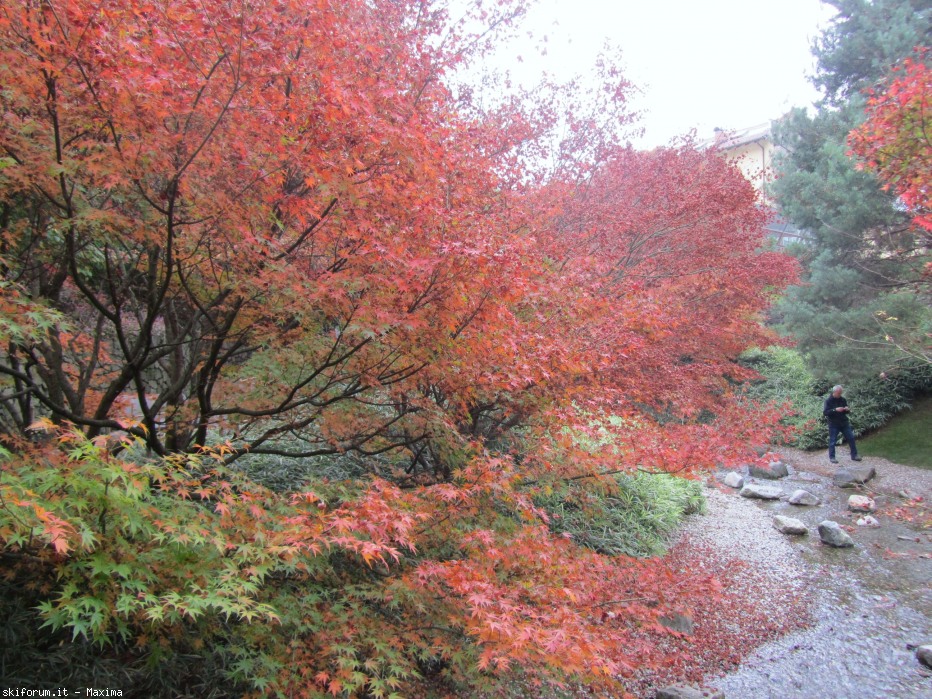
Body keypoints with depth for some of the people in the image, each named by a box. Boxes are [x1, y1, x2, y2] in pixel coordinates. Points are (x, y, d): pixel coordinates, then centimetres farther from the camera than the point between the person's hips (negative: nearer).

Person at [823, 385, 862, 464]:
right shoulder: (828, 401, -7)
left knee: (851, 438, 4)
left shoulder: (843, 400, 7)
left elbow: (846, 412, 17)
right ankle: (832, 457, 8)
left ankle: (854, 455, 15)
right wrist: (835, 410, -26)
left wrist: (847, 410, -7)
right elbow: (825, 412, -16)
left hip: (844, 423, 5)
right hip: (833, 424, -5)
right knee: (832, 441, -1)